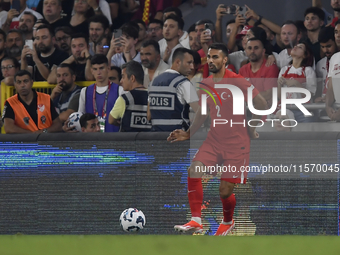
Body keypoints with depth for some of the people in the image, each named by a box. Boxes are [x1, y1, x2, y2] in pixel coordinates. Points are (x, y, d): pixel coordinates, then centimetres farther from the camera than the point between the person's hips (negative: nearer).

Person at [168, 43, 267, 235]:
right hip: (214, 142, 5)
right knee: (194, 170, -21)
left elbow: (261, 104, -7)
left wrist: (252, 127, -1)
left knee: (225, 192, -3)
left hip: (236, 144, -5)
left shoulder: (236, 81, -11)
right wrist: (188, 134, 10)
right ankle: (196, 221, -18)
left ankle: (228, 222, 31)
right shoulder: (207, 83, 8)